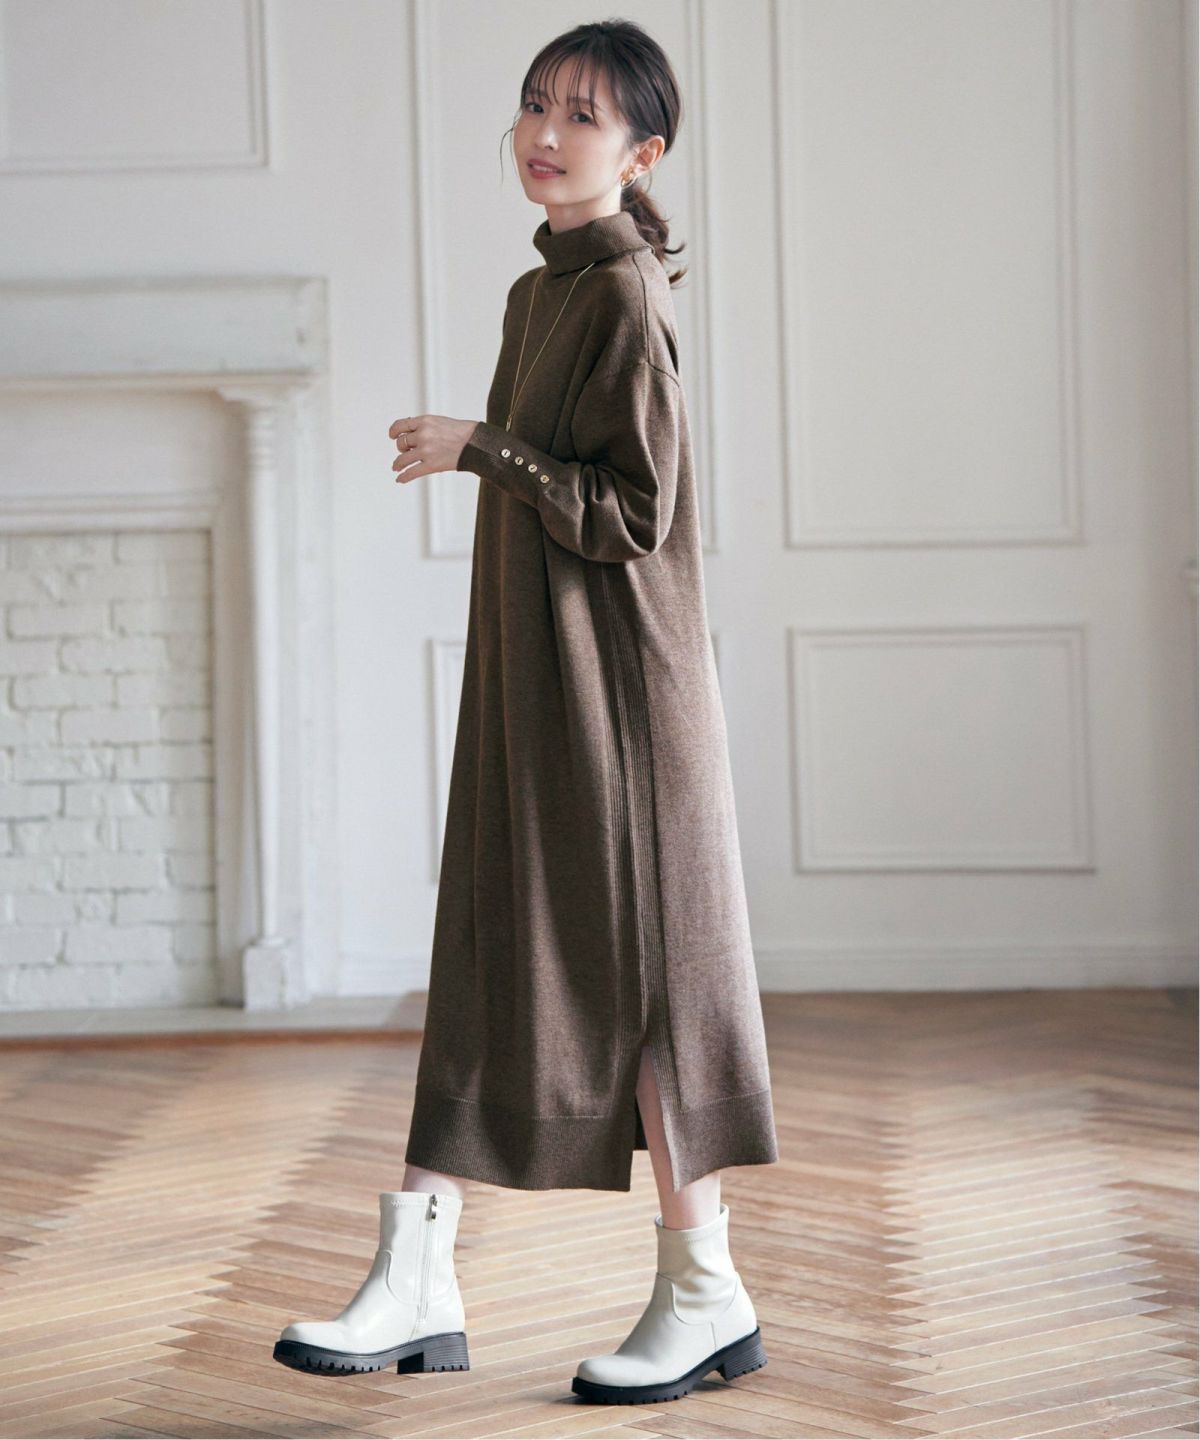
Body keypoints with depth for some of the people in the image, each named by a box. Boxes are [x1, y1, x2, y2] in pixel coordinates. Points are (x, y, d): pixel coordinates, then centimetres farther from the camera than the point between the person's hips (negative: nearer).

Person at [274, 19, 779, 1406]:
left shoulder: (625, 296, -13)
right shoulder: (542, 291, 14)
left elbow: (636, 511, -17)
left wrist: (481, 448, -15)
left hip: (613, 690, -9)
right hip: (529, 684, 9)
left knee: (634, 967, -3)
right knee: (492, 962, 7)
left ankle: (706, 1293, 8)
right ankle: (417, 1287, 10)